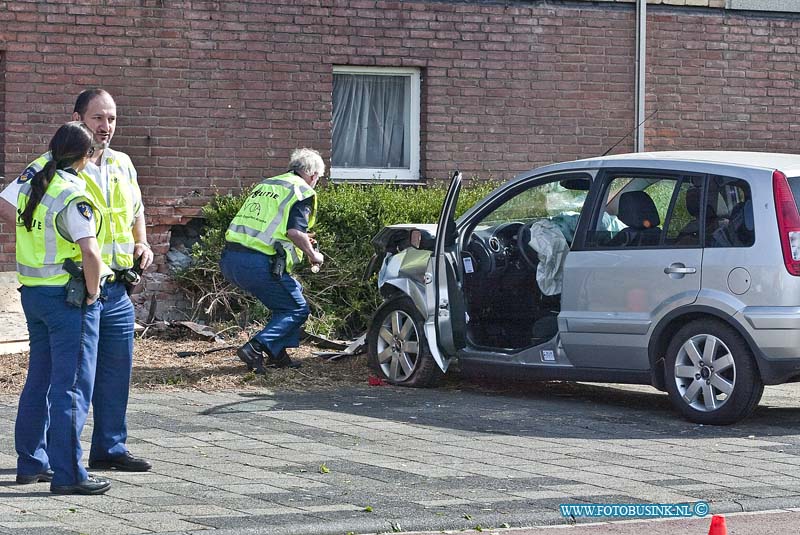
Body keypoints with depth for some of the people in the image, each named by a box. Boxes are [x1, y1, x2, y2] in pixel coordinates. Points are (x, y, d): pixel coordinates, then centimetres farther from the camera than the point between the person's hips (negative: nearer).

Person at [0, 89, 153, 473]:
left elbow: (136, 211, 28)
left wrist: (141, 243, 10)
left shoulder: (122, 165, 13)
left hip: (117, 288, 7)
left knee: (116, 371, 10)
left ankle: (110, 448, 21)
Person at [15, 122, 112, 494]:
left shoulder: (32, 187, 7)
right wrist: (92, 293, -11)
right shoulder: (73, 195, -18)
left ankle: (31, 463, 25)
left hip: (33, 294, 8)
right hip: (69, 297, -8)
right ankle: (67, 474, -4)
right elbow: (91, 254, -25)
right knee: (72, 386, -4)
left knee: (39, 380, 18)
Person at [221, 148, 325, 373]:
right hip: (259, 264, -8)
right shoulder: (302, 192, -1)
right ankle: (255, 348, -11)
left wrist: (301, 241, 31)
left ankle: (278, 353, 21)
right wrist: (312, 254, 3)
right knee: (297, 309, 7)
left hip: (230, 260, 8)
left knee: (292, 291, 26)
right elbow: (295, 231, -15)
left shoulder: (265, 184, 24)